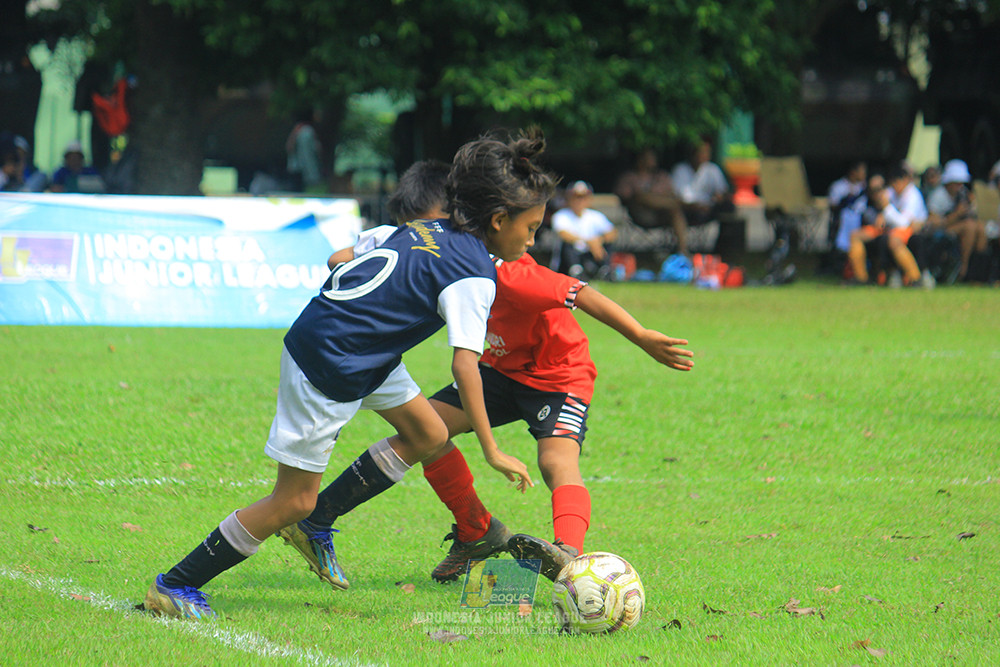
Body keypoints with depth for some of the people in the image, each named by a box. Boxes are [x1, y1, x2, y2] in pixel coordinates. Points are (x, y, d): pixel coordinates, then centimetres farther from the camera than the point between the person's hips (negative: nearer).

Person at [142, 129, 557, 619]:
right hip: (329, 368, -10)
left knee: (428, 434, 14)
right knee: (294, 501, -1)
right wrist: (492, 451, -19)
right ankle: (173, 587, 8)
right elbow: (464, 365, -23)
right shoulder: (474, 275, -16)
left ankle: (315, 523, 22)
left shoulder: (428, 229, 9)